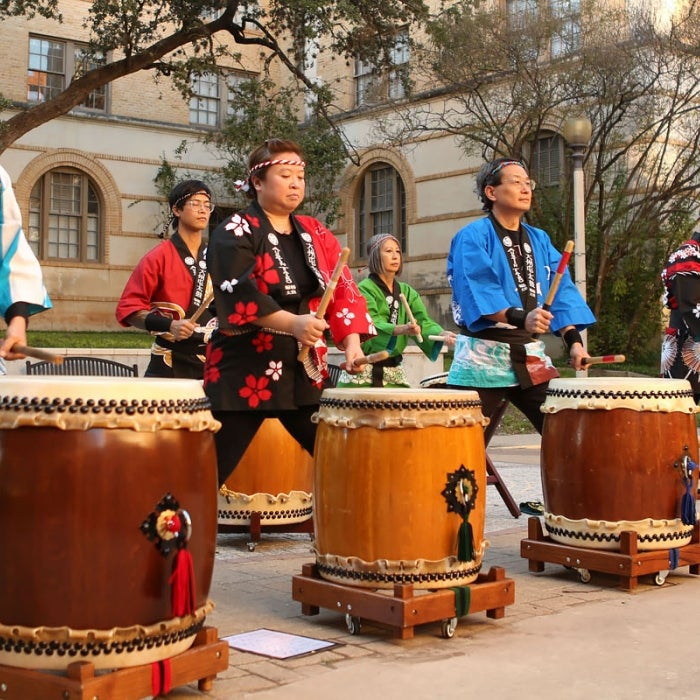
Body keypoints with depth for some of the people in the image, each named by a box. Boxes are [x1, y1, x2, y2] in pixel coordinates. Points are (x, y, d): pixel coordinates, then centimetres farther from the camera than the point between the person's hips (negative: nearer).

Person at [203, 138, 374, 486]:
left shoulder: (315, 233, 13)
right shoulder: (235, 233, -4)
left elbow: (343, 290, 6)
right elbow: (238, 294, -19)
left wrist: (351, 340, -11)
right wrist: (293, 323, -31)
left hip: (305, 371, 6)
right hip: (245, 372, -5)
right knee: (215, 468, -4)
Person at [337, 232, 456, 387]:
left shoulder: (407, 292, 10)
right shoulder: (365, 289, -7)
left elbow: (423, 320, -2)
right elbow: (370, 324, -22)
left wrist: (442, 334, -24)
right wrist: (402, 329, -40)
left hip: (394, 372, 5)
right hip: (364, 371, -5)